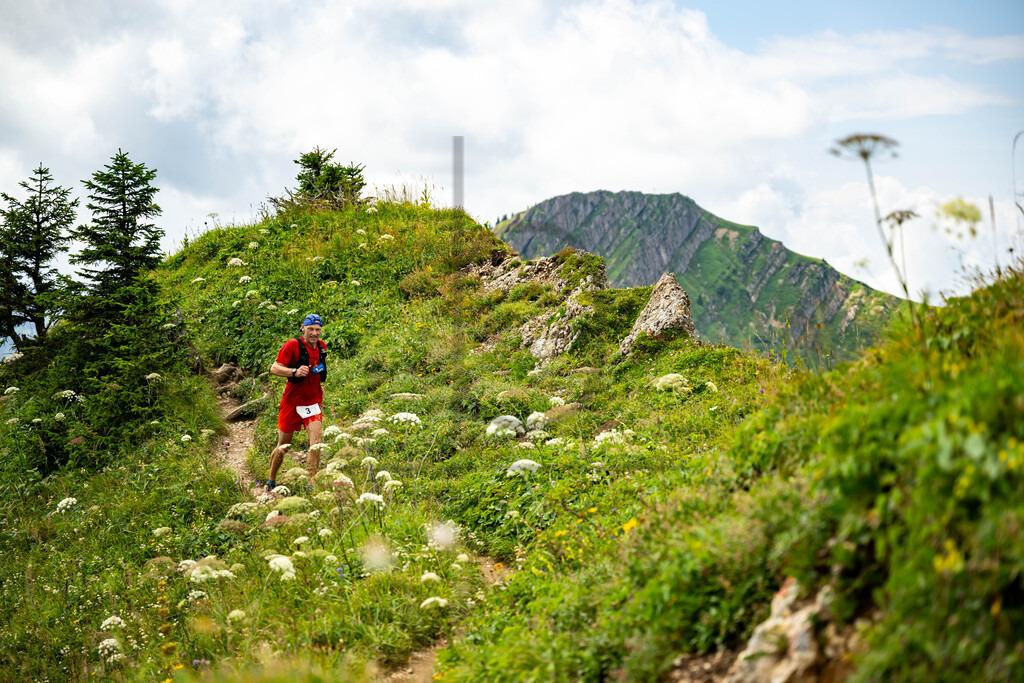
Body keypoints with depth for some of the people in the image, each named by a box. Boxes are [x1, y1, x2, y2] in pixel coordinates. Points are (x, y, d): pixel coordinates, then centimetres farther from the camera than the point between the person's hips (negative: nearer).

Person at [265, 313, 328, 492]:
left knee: (317, 441, -17)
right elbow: (274, 368, -18)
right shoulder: (292, 345, -12)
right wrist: (295, 372, -33)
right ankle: (271, 481, 30)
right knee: (283, 447, 8)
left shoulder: (322, 347, 7)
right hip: (292, 401, -3)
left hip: (313, 401, 4)